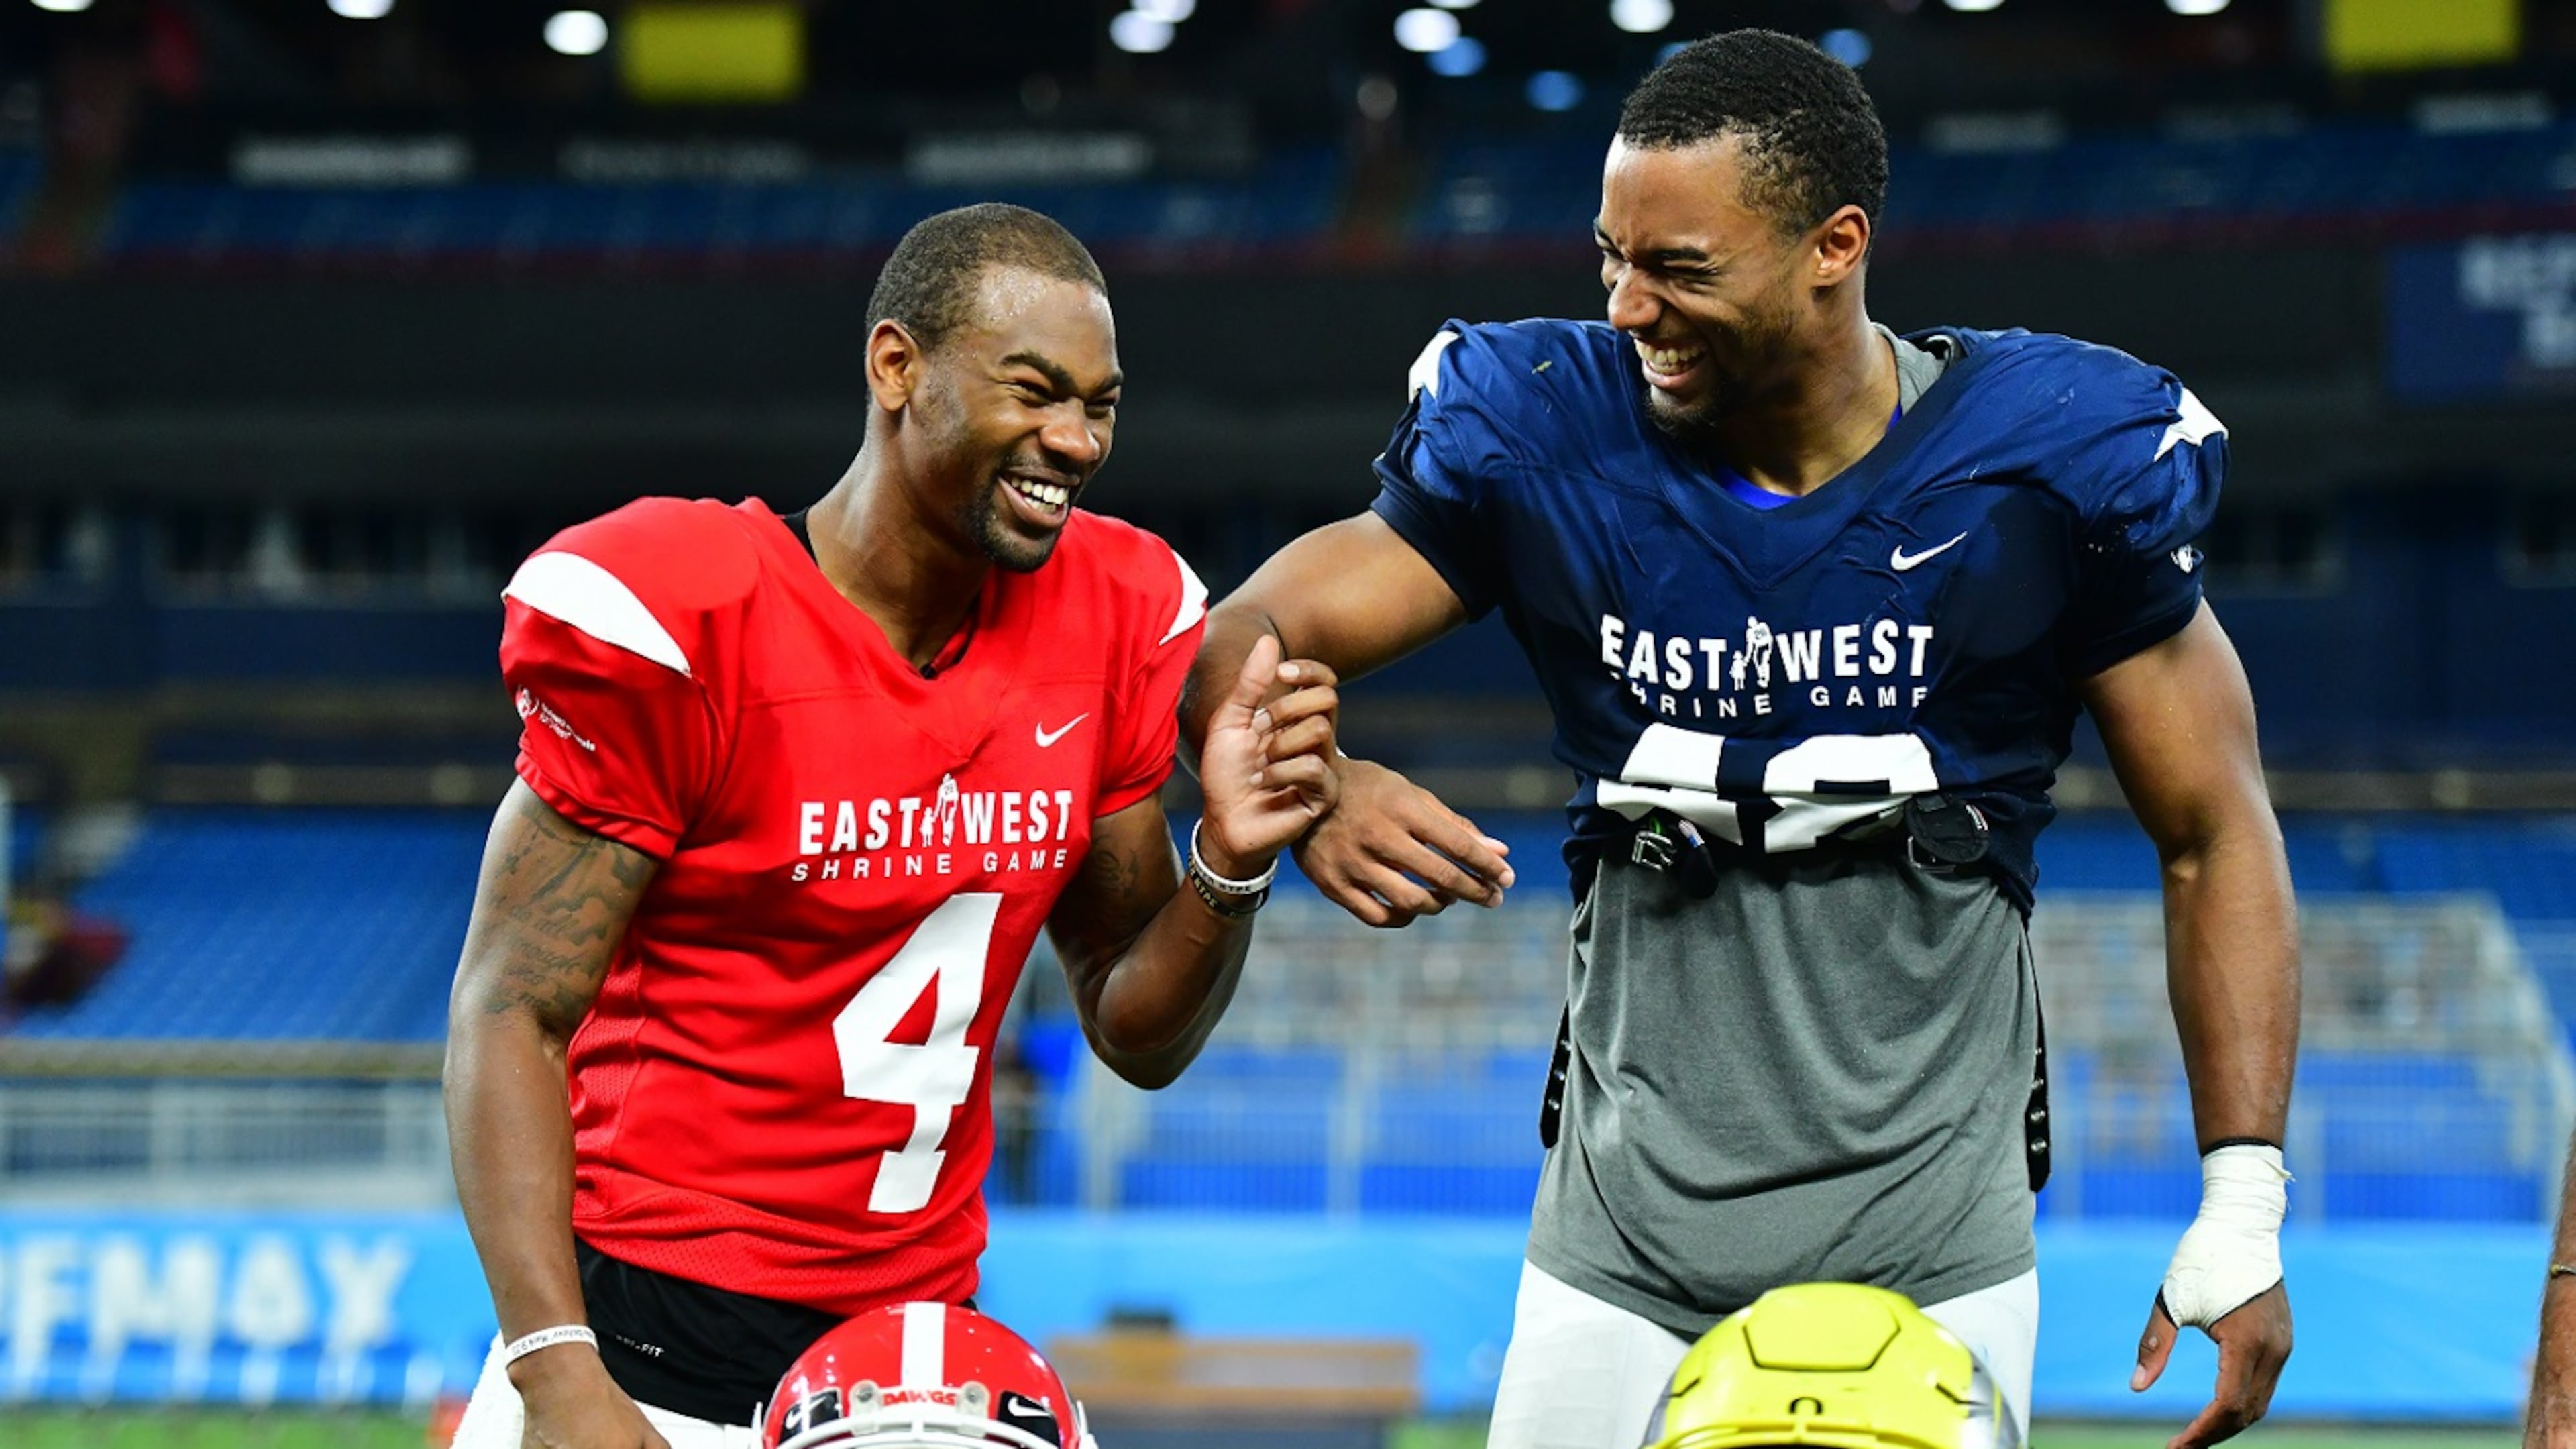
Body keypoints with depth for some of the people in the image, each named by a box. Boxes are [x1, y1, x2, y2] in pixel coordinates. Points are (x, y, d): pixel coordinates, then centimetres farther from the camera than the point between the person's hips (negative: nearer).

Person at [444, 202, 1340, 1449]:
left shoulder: (1113, 622, 4)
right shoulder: (679, 622, -13)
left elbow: (1138, 1037, 12)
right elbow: (510, 1020, -12)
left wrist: (1228, 866, -8)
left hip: (921, 1337, 5)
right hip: (650, 1332, -5)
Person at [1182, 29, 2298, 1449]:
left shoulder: (2060, 463, -8)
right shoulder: (1547, 436, -5)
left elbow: (2213, 836, 1)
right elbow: (1242, 648, -5)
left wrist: (2243, 1203, -5)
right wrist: (1309, 795, -30)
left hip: (1933, 1263, -1)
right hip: (1624, 1247, 1)